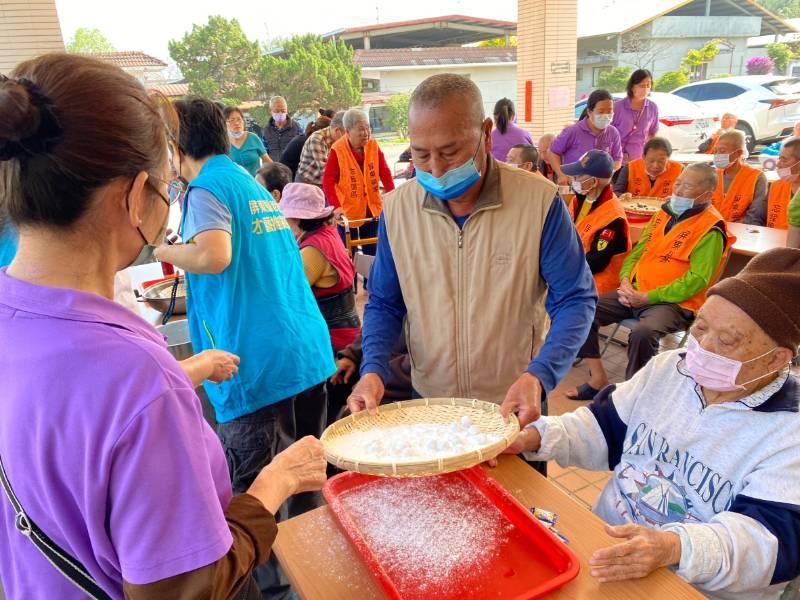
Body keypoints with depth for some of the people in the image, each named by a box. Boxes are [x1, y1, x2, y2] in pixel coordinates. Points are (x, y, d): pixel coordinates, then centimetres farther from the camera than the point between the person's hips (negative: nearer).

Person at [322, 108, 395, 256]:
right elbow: (328, 181, -16)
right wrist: (336, 206, -27)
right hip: (348, 211, -4)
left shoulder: (373, 145, -2)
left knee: (372, 252, 14)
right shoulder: (337, 150, -15)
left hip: (372, 209, 4)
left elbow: (385, 173, 2)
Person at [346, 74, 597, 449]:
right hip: (427, 404, 3)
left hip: (514, 409, -2)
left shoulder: (539, 201, -16)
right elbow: (385, 303, 2)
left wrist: (539, 376, -26)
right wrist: (373, 369, -15)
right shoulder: (397, 208, -7)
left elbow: (574, 300, -11)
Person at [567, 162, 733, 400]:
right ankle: (599, 380, 0)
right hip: (634, 292, 7)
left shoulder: (711, 229, -9)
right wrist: (626, 281, -2)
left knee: (642, 334, -36)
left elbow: (697, 280, -16)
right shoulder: (665, 212, 13)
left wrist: (647, 297, -18)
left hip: (673, 302, -7)